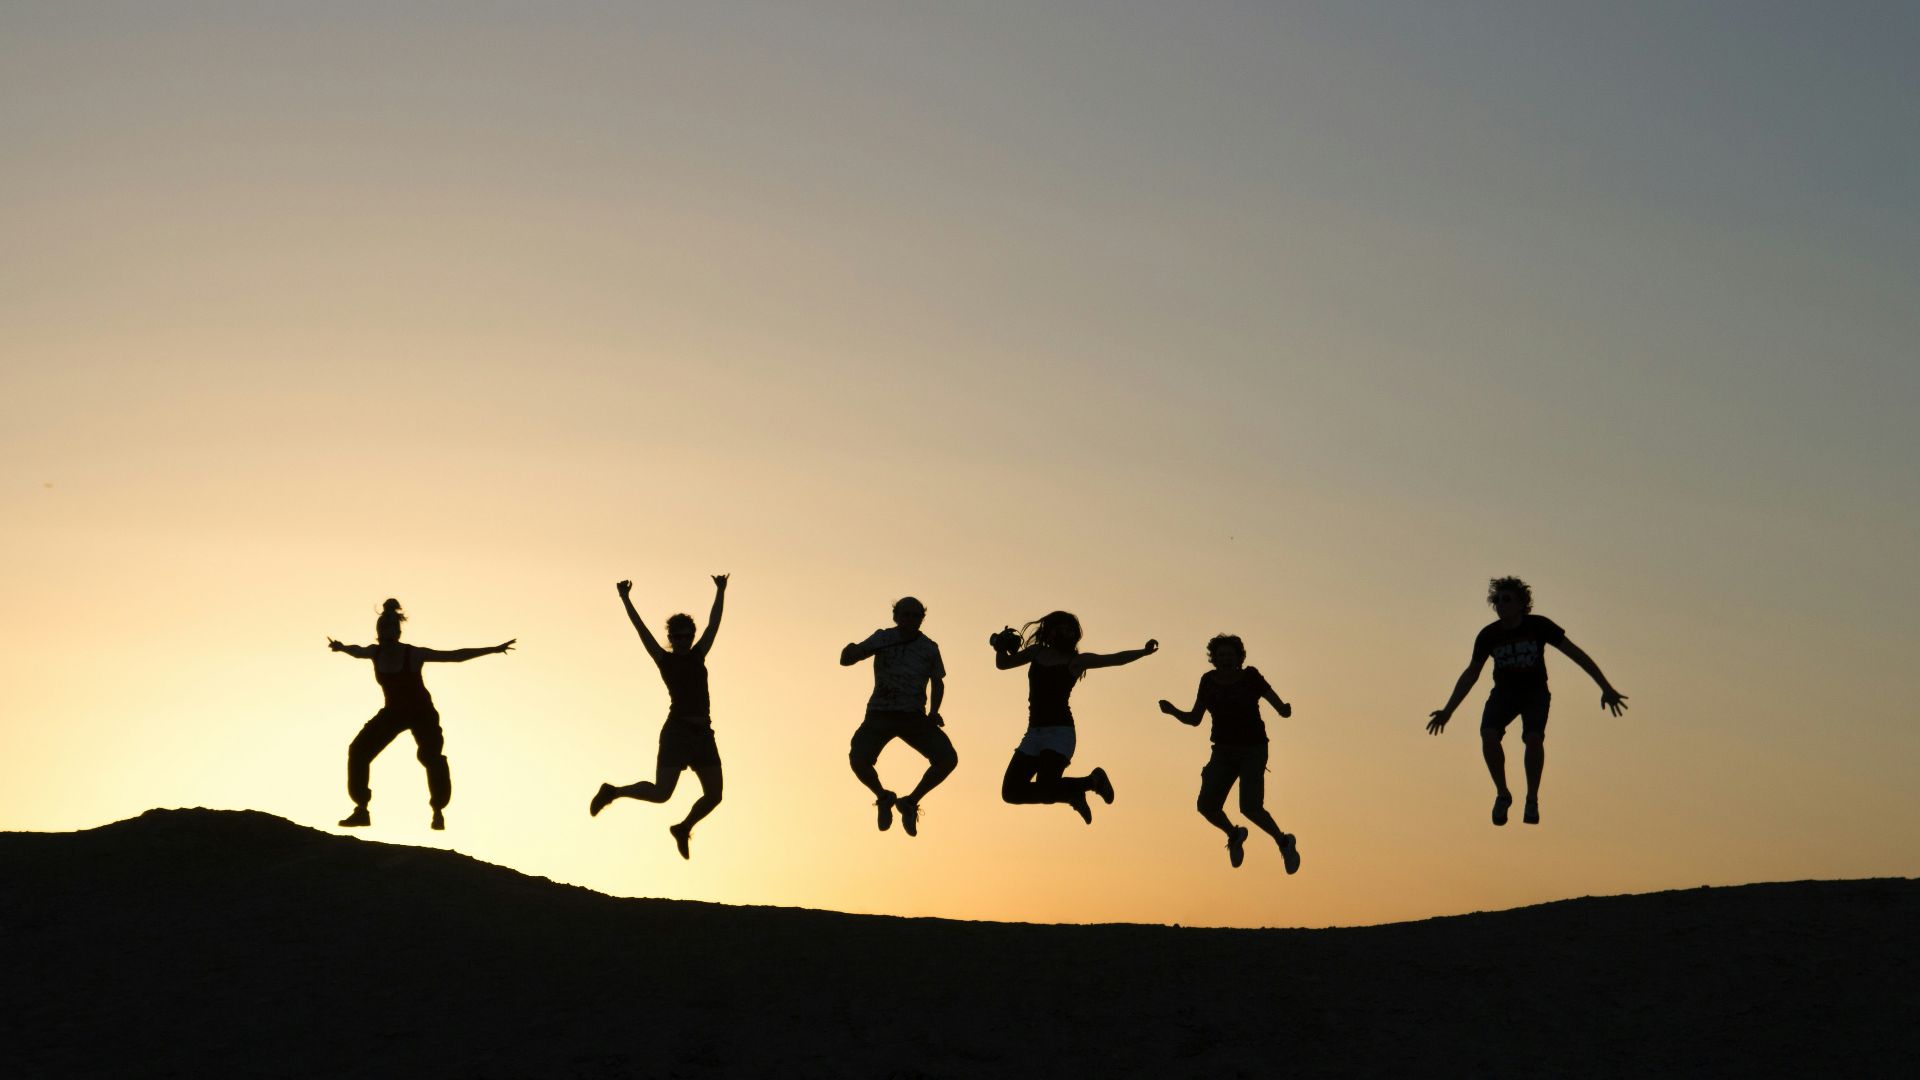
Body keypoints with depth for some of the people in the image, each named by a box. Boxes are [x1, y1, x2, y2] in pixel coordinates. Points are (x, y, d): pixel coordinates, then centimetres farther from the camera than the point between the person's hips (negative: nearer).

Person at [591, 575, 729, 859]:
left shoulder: (698, 656, 16)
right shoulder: (664, 659, 4)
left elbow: (714, 623, 19)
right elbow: (642, 629, -1)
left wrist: (721, 591, 19)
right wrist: (625, 600, -6)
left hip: (703, 734, 5)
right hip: (677, 731, -5)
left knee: (713, 795, 1)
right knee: (661, 793, -9)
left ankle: (683, 828, 26)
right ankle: (613, 792, 15)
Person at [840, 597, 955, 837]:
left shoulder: (929, 648, 1)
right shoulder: (883, 639, -4)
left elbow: (938, 683, 15)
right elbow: (846, 660, -9)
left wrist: (933, 711, -2)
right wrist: (850, 651, -33)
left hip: (914, 718, 2)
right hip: (880, 715, -2)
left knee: (948, 759, -19)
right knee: (858, 759, -28)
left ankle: (910, 802, 5)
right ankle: (883, 798, 5)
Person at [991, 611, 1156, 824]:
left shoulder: (1076, 661, 2)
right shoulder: (1037, 652, 16)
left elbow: (1116, 659, -8)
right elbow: (1002, 663, 28)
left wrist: (1143, 652, -23)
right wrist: (1001, 648, 7)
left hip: (1059, 732, -6)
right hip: (1034, 732, 6)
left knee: (1045, 788, -23)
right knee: (1011, 791, 2)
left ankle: (1092, 780, 5)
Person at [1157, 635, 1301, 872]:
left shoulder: (1250, 677, -10)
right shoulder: (1209, 681, 0)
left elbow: (1280, 706, -12)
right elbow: (1194, 719, 5)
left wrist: (1285, 710, -35)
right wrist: (1172, 710, -13)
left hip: (1253, 752, -4)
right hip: (1224, 752, 4)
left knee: (1250, 807, -20)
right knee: (1207, 806, -9)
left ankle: (1283, 842, 7)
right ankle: (1234, 835, 22)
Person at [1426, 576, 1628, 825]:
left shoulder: (1539, 626, -17)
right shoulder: (1488, 635, -12)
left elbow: (1576, 654, -12)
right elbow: (1471, 674, 0)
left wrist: (1606, 688, -15)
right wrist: (1448, 711, -4)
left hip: (1535, 693, -2)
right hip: (1504, 693, 2)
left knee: (1533, 739, -29)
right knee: (1488, 736, -26)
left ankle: (1532, 799, -10)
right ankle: (1502, 794, -7)